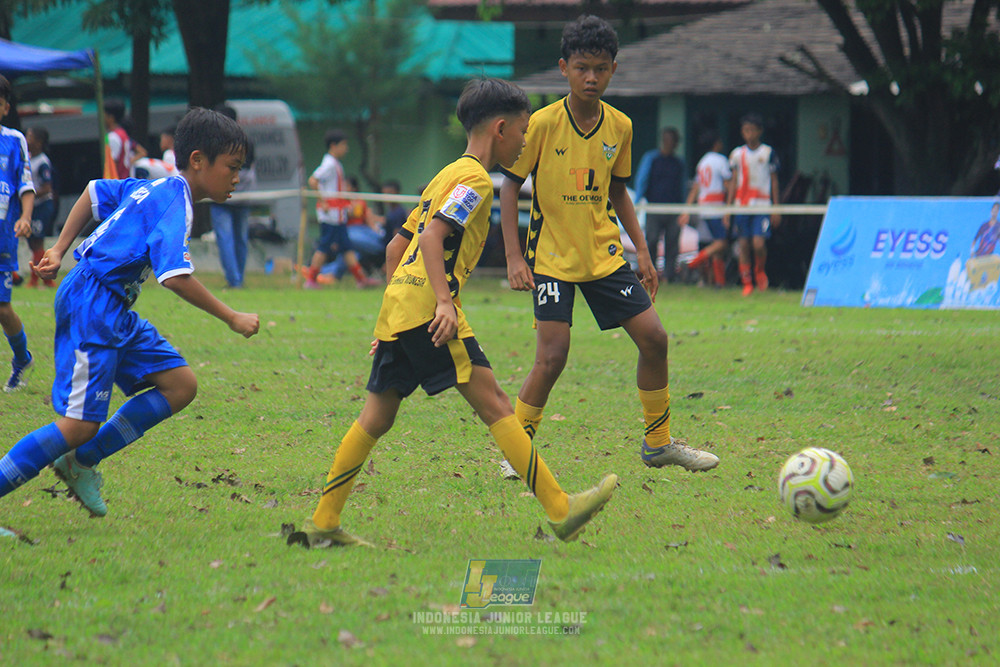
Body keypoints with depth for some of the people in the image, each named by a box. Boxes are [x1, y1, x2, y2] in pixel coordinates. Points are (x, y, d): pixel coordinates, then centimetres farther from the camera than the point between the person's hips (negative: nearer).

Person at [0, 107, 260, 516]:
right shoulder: (175, 204, -16)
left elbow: (95, 192, 27)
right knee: (80, 424, -11)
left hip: (114, 311, 10)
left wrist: (59, 250, 27)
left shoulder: (155, 189, 14)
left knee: (181, 386, 6)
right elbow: (176, 277, -27)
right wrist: (232, 319, -20)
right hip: (93, 306, -10)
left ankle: (81, 462, 8)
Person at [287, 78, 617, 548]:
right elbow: (432, 237, -18)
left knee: (377, 416, 9)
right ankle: (561, 512, -13)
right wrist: (445, 300, -25)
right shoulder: (473, 179, -5)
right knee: (492, 402, -10)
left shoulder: (447, 176, 25)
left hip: (397, 305, 10)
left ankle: (322, 525, 8)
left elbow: (397, 245, 28)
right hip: (425, 304, -10)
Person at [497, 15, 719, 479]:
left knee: (653, 337, -1)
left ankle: (658, 443, 16)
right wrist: (514, 258, -14)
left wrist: (641, 250, 10)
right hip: (551, 257, -5)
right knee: (552, 357, -15)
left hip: (604, 254, 5)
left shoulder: (620, 127, 0)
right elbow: (510, 187, -7)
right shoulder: (543, 124, -14)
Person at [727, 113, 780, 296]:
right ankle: (747, 282, 9)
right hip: (741, 205, 3)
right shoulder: (737, 154, 9)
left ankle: (760, 271, 15)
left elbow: (774, 181, 6)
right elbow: (733, 182, 12)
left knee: (758, 244, -13)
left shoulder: (768, 153, 2)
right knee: (743, 245, -1)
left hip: (762, 205, -3)